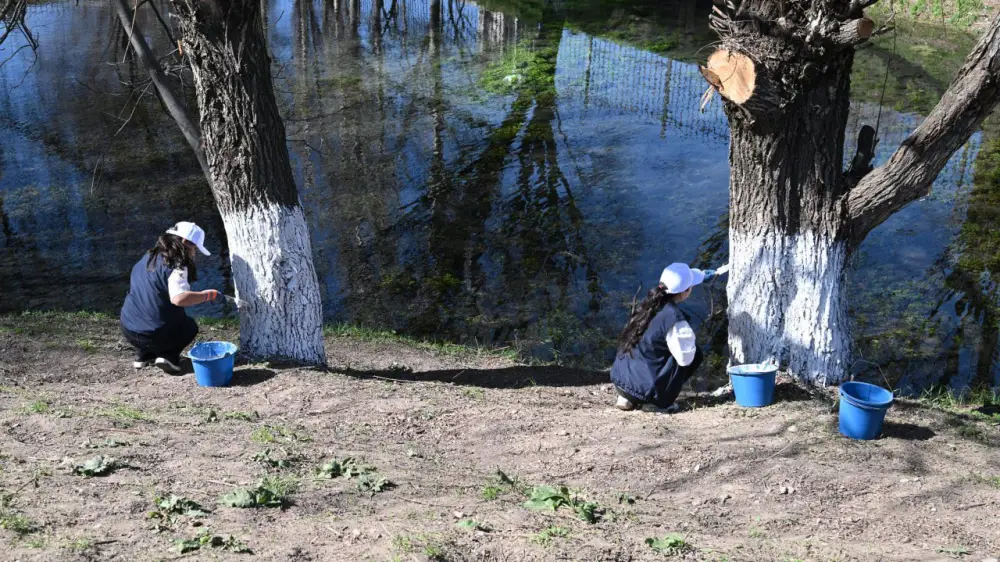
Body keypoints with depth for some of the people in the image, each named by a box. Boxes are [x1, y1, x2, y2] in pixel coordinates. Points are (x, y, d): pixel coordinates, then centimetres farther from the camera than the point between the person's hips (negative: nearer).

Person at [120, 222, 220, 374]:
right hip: (155, 334, -6)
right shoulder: (175, 266, -17)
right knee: (190, 326, 24)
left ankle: (143, 355, 19)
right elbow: (179, 298, -33)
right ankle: (168, 356, 0)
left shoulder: (148, 257, 8)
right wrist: (207, 295, -19)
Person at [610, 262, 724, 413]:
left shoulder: (650, 300, 3)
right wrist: (689, 338, 7)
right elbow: (685, 358, -14)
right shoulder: (674, 319, -21)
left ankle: (627, 398, 18)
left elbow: (674, 282, 25)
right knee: (694, 354, 10)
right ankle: (658, 402, 4)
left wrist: (700, 275, 41)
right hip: (643, 386, -7)